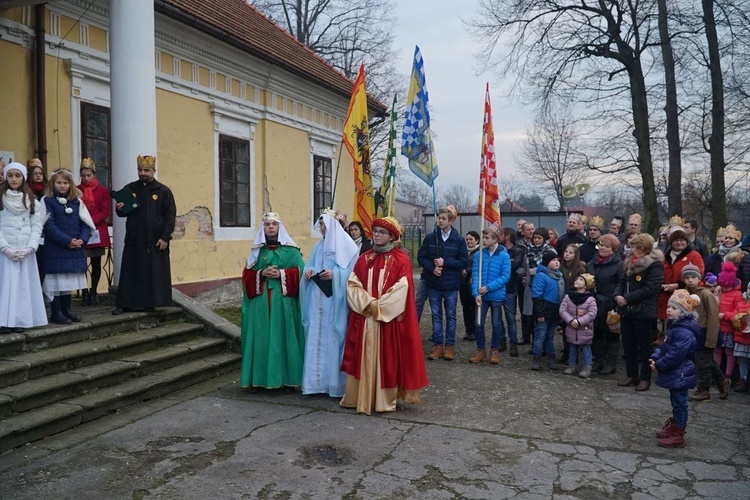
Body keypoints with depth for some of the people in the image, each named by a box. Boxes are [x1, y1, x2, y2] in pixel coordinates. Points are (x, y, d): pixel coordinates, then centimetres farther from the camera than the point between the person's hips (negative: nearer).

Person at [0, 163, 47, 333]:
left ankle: (21, 321, 5)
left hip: (26, 251, 2)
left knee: (24, 285, 2)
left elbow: (37, 226, 4)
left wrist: (28, 248, -9)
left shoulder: (32, 201, 10)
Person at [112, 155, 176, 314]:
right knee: (130, 273, 5)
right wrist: (119, 209, -9)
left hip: (155, 241, -2)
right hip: (133, 240, 3)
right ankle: (124, 304, 10)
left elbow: (170, 216, -3)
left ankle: (150, 303, 11)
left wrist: (165, 238, -10)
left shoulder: (163, 191, 0)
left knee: (155, 274, 2)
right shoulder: (129, 189, 9)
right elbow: (123, 212, 15)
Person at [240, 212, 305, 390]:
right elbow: (246, 274, 8)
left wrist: (281, 274, -15)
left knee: (284, 337, -1)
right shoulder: (256, 250, 12)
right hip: (260, 302, 2)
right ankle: (260, 378, 10)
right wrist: (261, 274, -9)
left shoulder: (290, 250, 4)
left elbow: (300, 271, -4)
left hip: (284, 301, -2)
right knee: (262, 337, 3)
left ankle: (288, 378, 6)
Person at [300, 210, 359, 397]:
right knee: (316, 339, 6)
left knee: (334, 339, -2)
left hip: (335, 303, -6)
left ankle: (336, 382, 8)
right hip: (317, 302, 6)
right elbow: (311, 266, 18)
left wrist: (334, 274, -21)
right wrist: (308, 271, -4)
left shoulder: (346, 245, -4)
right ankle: (318, 380, 14)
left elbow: (353, 273, -8)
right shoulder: (319, 246, 16)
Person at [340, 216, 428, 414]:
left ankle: (386, 400, 12)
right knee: (363, 358, 7)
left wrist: (379, 307, -14)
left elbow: (401, 290, -12)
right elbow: (352, 285, 2)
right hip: (364, 318, 4)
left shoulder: (401, 260, -3)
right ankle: (360, 397, 18)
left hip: (389, 319, -4)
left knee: (387, 359, 2)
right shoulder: (364, 259, 11)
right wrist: (369, 303, -13)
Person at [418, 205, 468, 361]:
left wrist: (445, 262, -16)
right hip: (433, 284, 2)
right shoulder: (430, 237, -2)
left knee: (450, 315, 9)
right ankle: (437, 345, 17)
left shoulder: (459, 240, -6)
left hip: (451, 285, -1)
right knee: (436, 315, 9)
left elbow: (464, 262, -7)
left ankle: (450, 345, 18)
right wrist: (432, 268, -15)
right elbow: (421, 257, 1)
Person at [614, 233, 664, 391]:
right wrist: (618, 295, -4)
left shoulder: (655, 265, -12)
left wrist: (627, 298, -20)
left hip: (644, 312, -8)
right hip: (627, 310, 8)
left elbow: (649, 289, -20)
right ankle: (632, 375, 24)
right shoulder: (631, 262, 14)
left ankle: (645, 378, 13)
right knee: (628, 344, 12)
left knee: (644, 345, 3)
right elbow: (622, 281, 16)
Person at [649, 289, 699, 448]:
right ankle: (673, 427, 35)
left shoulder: (684, 332, -25)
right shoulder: (673, 326, 10)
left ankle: (678, 436, 10)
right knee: (676, 401, 21)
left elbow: (675, 355, -27)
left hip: (680, 375, -10)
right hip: (674, 374, 10)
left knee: (679, 402, 1)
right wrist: (654, 358, -1)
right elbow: (664, 346, 14)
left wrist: (659, 365, -17)